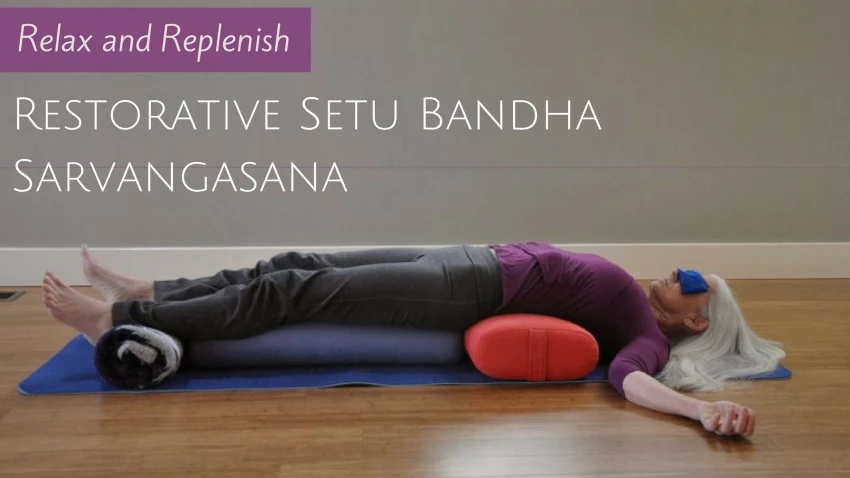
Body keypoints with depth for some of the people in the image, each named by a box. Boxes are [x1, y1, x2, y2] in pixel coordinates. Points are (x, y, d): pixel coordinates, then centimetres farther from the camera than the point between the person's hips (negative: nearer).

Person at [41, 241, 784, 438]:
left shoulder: (651, 334, -5)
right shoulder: (636, 303, 18)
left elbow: (632, 379, -26)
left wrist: (702, 407, -40)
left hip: (474, 289, -8)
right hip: (468, 261, 8)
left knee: (295, 291, -13)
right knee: (296, 266, 6)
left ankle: (119, 319, -4)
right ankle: (145, 292, 18)